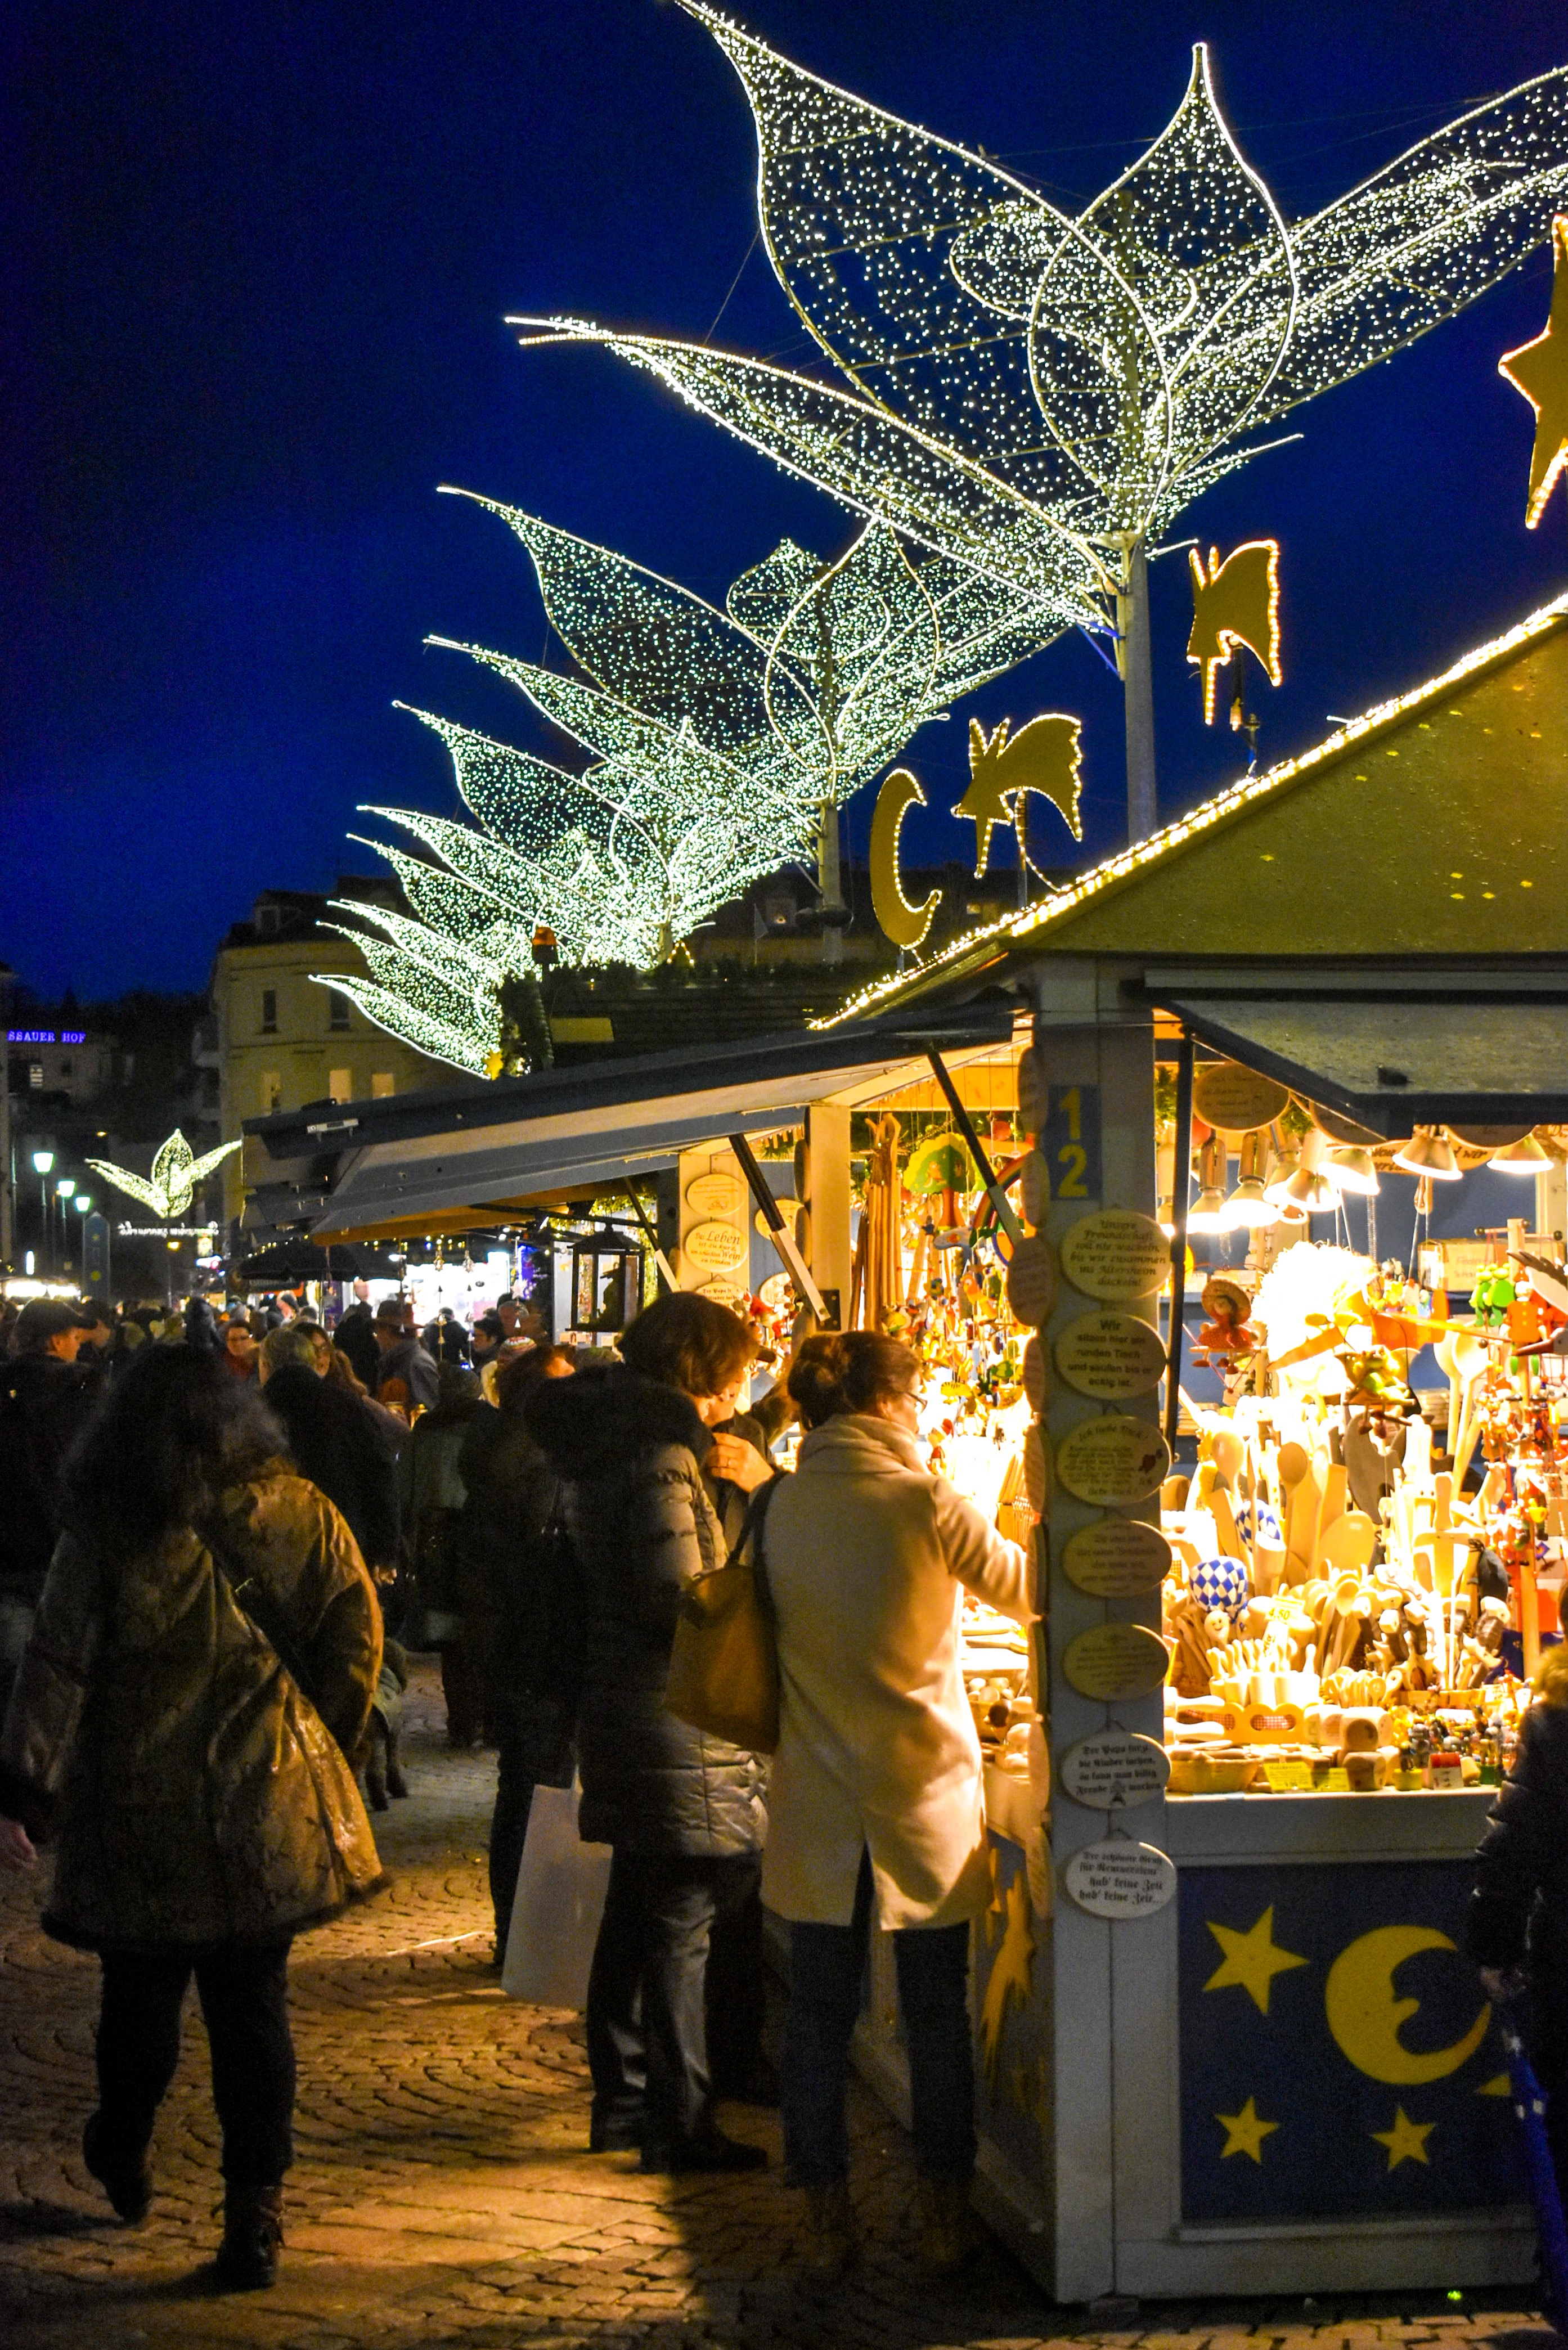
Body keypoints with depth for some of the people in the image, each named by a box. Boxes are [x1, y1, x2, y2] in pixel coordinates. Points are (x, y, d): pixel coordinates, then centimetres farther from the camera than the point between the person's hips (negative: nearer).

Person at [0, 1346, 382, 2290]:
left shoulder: (108, 1531, -8)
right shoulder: (300, 1513, -1)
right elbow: (356, 1637, 2)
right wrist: (322, 1751, 14)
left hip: (141, 1813, -1)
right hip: (266, 1807, 1)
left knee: (142, 1993, 17)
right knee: (255, 2004, 6)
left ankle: (125, 2157, 39)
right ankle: (254, 2212, 1)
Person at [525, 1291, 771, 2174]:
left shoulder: (610, 1445, 12)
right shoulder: (662, 1461, -18)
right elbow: (681, 1604, -23)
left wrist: (731, 1464, 10)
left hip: (620, 1706, 10)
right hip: (672, 1723, -10)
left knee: (635, 1918, 17)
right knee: (682, 1927, -4)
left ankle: (622, 2102, 25)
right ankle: (683, 2125, 1)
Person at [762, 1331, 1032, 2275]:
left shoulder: (785, 1507, -2)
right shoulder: (927, 1504, -12)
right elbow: (1029, 1592, 1)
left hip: (817, 1797, 3)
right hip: (924, 1788, -3)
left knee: (820, 2013, 10)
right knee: (938, 2015, 10)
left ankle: (828, 2215, 14)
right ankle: (945, 2213, 17)